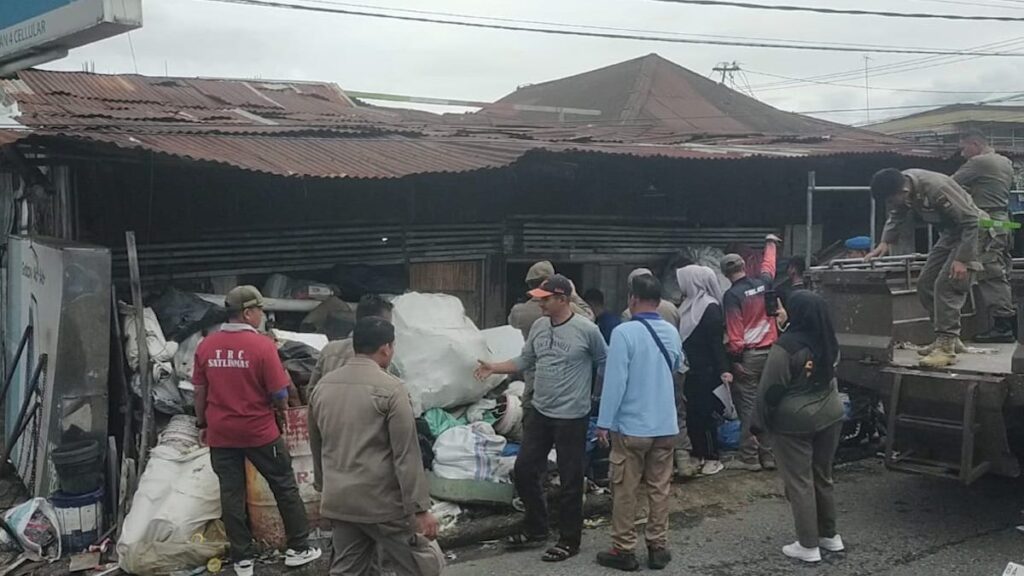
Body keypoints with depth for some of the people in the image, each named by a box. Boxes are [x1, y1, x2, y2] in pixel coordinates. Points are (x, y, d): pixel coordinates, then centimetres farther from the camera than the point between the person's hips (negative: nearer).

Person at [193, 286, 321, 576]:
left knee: (231, 494, 10)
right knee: (285, 487, 11)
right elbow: (279, 394, -11)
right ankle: (298, 548, 19)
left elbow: (199, 391, 6)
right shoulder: (262, 345, -15)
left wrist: (203, 424, 19)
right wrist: (282, 409, 10)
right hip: (259, 431, -4)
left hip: (220, 433, 4)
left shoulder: (206, 346, -1)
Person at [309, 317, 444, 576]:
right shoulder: (390, 388, -13)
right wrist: (420, 508, -13)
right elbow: (406, 455, -15)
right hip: (382, 502, -7)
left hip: (338, 501, 7)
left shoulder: (323, 386, 8)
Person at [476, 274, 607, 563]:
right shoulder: (538, 327, 3)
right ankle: (536, 529, 30)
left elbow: (605, 365, -4)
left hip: (572, 418, -7)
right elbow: (525, 361, 11)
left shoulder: (587, 330, -15)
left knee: (570, 480, 4)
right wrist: (494, 367, 1)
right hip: (539, 413, 7)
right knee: (524, 470, 12)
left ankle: (569, 540, 19)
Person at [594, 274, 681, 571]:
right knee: (660, 489, 12)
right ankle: (658, 547, 18)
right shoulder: (672, 332, 3)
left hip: (631, 426, -5)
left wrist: (604, 422, -11)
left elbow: (615, 380, -17)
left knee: (625, 491, 5)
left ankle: (623, 550, 11)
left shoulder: (624, 332, -17)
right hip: (666, 425, 5)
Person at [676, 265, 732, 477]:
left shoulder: (710, 307, -12)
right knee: (692, 413, 11)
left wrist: (723, 370, -21)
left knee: (705, 413, -2)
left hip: (706, 372, -8)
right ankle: (698, 455, 21)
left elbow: (717, 342, -17)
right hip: (692, 370, 8)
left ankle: (713, 458, 8)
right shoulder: (690, 304, 11)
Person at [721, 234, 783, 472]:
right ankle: (769, 454, 14)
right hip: (769, 352, 6)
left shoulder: (732, 295, -12)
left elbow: (734, 331, -15)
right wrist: (770, 243, 44)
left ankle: (749, 457, 0)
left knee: (748, 405, -2)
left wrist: (736, 359, -11)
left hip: (747, 355, -6)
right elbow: (768, 265, 27)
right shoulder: (763, 283, 4)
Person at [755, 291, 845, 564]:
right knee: (822, 477, 19)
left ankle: (808, 546, 7)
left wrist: (765, 420, -2)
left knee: (799, 482, 2)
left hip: (794, 421, -6)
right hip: (830, 415, 7)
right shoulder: (831, 342, 1)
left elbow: (769, 389, -14)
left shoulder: (786, 346, -19)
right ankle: (830, 535, 29)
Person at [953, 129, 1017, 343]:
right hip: (1004, 220, 9)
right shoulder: (1006, 162, 18)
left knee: (991, 275, -9)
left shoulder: (978, 162, -11)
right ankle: (1010, 320, 14)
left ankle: (1002, 325, -10)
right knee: (1002, 274, 12)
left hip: (987, 224, -9)